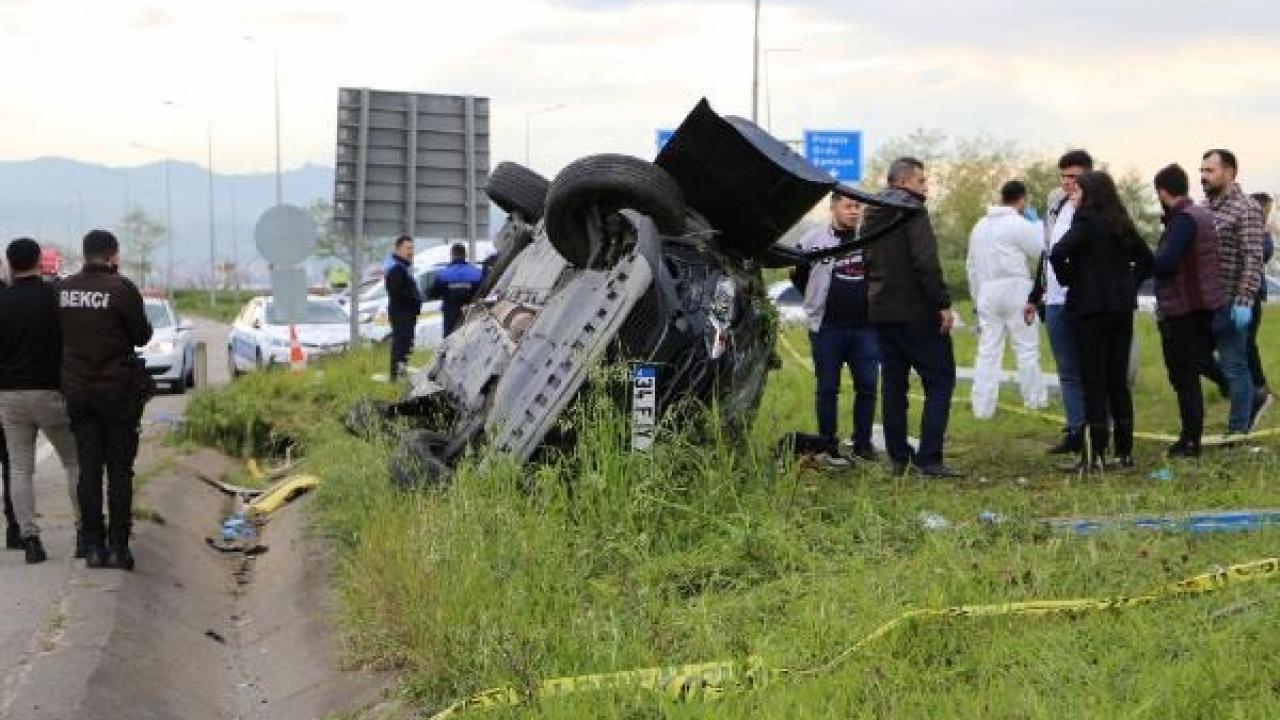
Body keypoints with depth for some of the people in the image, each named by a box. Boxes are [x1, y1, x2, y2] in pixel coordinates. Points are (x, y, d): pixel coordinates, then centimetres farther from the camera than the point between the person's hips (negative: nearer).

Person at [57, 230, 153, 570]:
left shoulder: (64, 288, 2)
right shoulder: (120, 288, -13)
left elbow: (61, 334, 10)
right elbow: (142, 336, -5)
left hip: (77, 391, 4)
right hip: (117, 389, -4)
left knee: (88, 469, 10)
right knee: (120, 471, 4)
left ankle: (93, 547, 11)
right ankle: (118, 547, 3)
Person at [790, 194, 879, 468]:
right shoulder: (814, 240, -1)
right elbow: (798, 275, 9)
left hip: (866, 328, 2)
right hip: (827, 329, -2)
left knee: (867, 386, 3)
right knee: (828, 389, 3)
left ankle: (862, 445, 13)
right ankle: (828, 449, 9)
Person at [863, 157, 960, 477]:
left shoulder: (873, 216, 15)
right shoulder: (913, 211, -11)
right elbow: (926, 262, -20)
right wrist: (943, 304, -18)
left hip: (881, 312, 8)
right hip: (916, 313, -8)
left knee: (893, 383, 12)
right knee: (940, 381, -5)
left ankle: (898, 457, 13)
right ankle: (928, 458, -12)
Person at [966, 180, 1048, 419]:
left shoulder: (980, 226, 14)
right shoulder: (1020, 225, -8)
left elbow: (971, 265, 17)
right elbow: (1042, 253, -2)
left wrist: (977, 297, 23)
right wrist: (1037, 225, 11)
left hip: (987, 291, 5)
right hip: (1015, 288, -5)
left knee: (988, 351, 4)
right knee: (1027, 347, 6)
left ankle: (982, 406, 1)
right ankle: (1034, 399, 13)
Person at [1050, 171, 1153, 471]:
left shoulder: (1086, 222, -11)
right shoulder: (1121, 224, 11)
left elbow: (1058, 254, -25)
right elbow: (1146, 260, 18)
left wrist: (1069, 280, -9)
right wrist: (1129, 283, 14)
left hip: (1091, 310, -7)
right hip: (1122, 308, 7)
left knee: (1094, 382, -4)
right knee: (1118, 381, 11)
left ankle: (1095, 454, -4)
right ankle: (1124, 452, 13)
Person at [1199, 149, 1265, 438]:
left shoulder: (1247, 209, -10)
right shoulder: (1203, 207, 13)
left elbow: (1254, 259, -16)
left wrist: (1244, 301, -22)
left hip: (1230, 303, -8)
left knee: (1234, 366, 0)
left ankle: (1238, 429, 11)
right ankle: (1252, 400, 28)